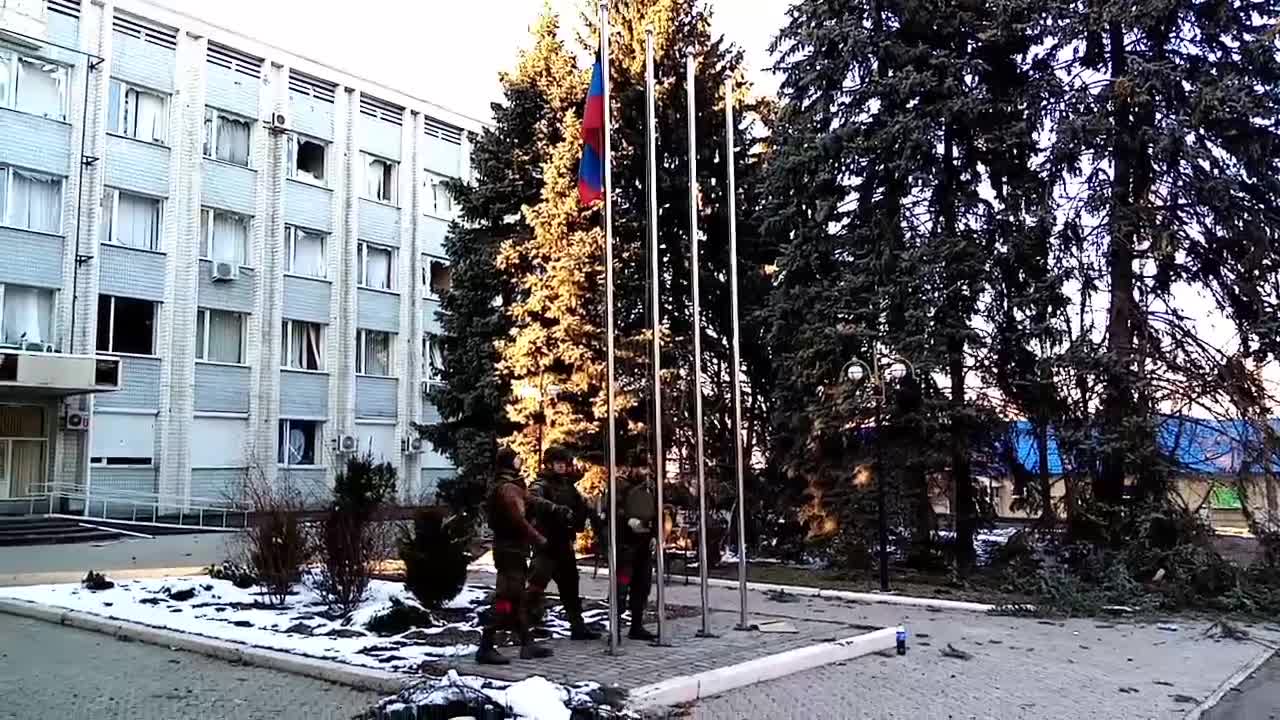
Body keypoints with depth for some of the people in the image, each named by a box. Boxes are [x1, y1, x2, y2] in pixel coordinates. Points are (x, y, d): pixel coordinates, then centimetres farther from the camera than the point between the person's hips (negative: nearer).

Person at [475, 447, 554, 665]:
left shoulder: (500, 486, 15)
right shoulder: (508, 488, -16)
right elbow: (519, 521, -21)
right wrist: (539, 539, -11)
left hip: (509, 548, 11)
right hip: (512, 550, -11)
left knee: (517, 598, 13)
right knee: (505, 599, -9)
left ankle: (527, 644, 19)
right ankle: (486, 647, -8)